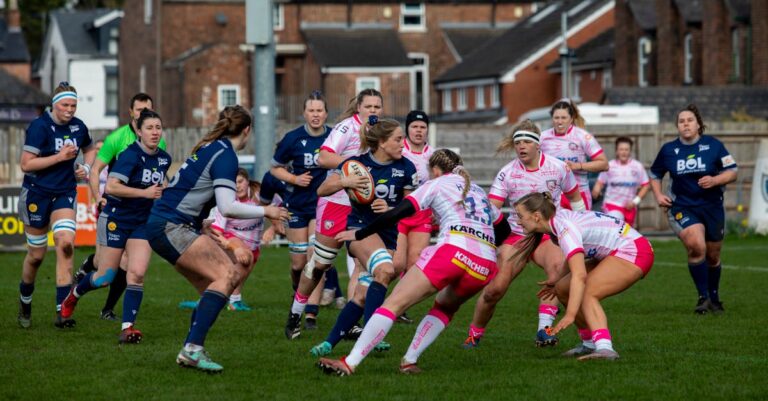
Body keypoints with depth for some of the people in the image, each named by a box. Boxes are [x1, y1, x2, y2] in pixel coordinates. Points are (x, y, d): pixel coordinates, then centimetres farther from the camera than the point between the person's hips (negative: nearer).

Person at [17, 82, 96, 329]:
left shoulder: (78, 127, 3)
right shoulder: (39, 127, -14)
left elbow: (89, 149, 25)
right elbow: (25, 164, -18)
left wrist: (86, 167, 4)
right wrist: (60, 157, -21)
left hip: (65, 194, 3)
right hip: (37, 194, -3)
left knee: (65, 243, -18)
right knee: (36, 255, 5)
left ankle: (62, 312, -19)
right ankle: (25, 302, 33)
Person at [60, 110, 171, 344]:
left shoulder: (164, 159, 4)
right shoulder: (131, 155, -18)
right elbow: (111, 186, -29)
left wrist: (163, 191, 6)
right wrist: (145, 193, -27)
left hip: (143, 223, 5)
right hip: (116, 218, -5)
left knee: (137, 274, -13)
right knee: (105, 278, 4)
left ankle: (127, 328, -12)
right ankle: (74, 294, 37)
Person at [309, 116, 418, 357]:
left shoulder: (406, 168, -1)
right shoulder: (358, 163, -4)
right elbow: (322, 191, -1)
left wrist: (391, 210, -15)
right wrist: (344, 182, -20)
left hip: (391, 235, 3)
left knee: (363, 296, -7)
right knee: (385, 269, -32)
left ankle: (330, 343, 4)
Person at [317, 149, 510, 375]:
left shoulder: (437, 184, 17)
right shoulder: (478, 191, 33)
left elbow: (399, 213, 5)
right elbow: (504, 228, 42)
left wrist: (359, 235, 9)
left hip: (453, 250, -5)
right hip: (486, 266, 6)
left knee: (395, 303, -5)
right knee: (446, 307, 30)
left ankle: (349, 364, -15)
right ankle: (409, 361, 13)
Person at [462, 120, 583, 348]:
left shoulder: (558, 168, -3)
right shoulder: (507, 173, -5)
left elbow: (575, 198, 13)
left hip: (547, 234, 0)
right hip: (515, 235, 0)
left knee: (557, 265, -35)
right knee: (495, 289, -13)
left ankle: (544, 330, -34)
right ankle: (474, 335, 12)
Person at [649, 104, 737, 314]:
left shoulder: (713, 145, -4)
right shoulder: (668, 150, 0)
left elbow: (732, 172, -3)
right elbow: (655, 174, 16)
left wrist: (714, 180, -20)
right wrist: (658, 195, 0)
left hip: (712, 207, 1)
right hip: (682, 208, -1)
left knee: (712, 256, 12)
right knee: (696, 246, -26)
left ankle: (714, 298, 35)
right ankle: (703, 297, -15)